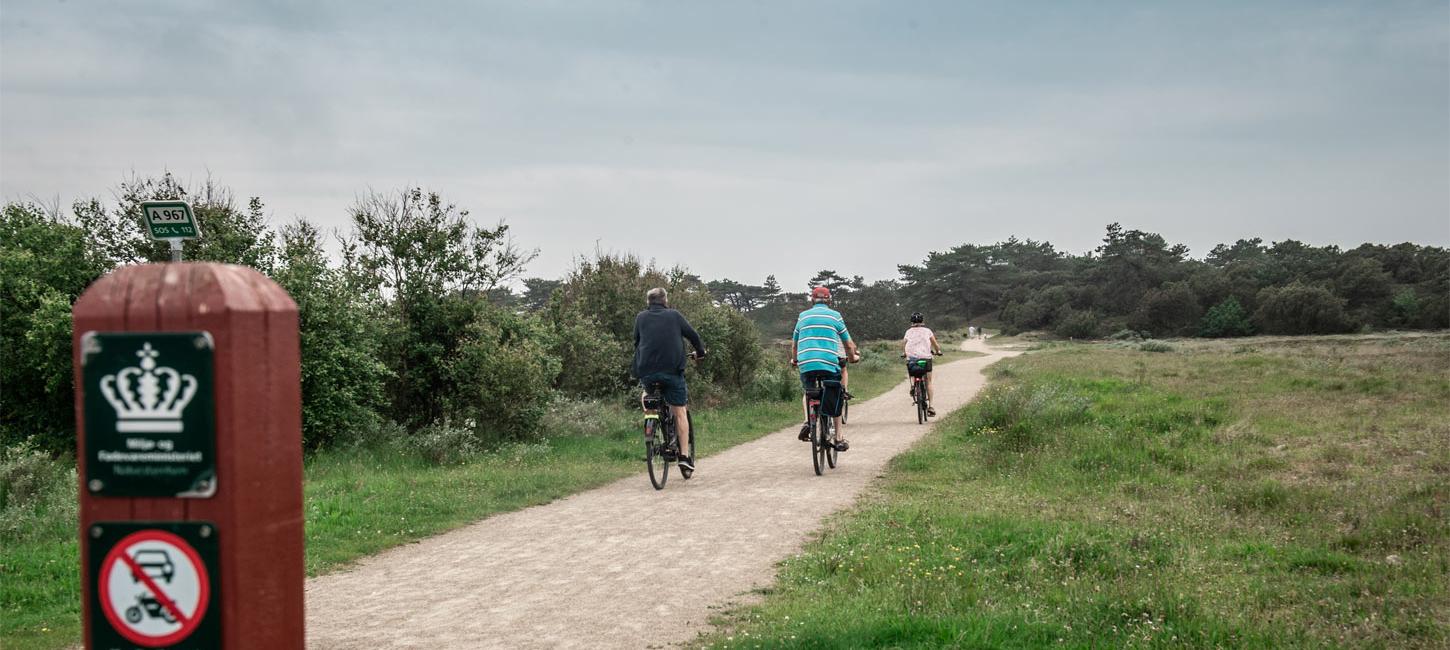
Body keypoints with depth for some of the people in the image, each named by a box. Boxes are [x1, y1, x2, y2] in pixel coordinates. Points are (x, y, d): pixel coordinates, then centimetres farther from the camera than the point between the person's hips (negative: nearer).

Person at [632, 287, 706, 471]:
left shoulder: (641, 317, 11)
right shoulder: (674, 316, 8)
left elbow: (636, 342, 19)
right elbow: (693, 335, 13)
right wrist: (700, 352, 31)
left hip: (646, 371, 2)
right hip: (673, 370, -1)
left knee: (645, 396, 31)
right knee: (680, 412, 5)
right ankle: (684, 454, 0)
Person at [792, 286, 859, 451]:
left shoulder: (803, 316, 16)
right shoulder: (835, 315, 10)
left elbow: (794, 343, 24)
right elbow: (848, 344, 16)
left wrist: (794, 360, 41)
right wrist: (853, 357, 35)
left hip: (805, 364, 2)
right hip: (829, 363, -2)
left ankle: (807, 422, 0)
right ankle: (839, 438, 7)